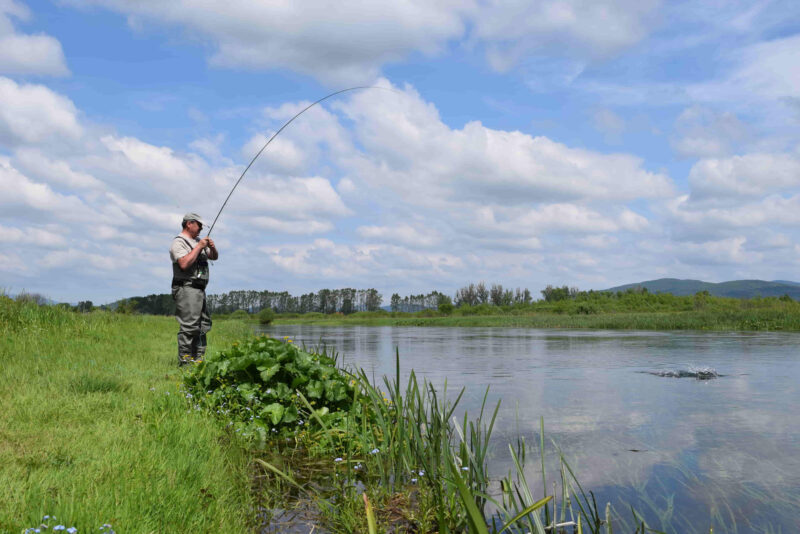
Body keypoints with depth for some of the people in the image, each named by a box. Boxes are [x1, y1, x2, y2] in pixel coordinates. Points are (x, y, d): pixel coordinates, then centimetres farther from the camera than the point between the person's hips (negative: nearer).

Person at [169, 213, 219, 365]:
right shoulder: (179, 242, -6)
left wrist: (212, 247, 5)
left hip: (200, 290, 10)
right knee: (189, 326, -13)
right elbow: (184, 264, -22)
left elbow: (214, 257, 27)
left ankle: (198, 359, 15)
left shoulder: (197, 242, 22)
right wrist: (199, 247, -16)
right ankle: (184, 360, -10)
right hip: (186, 289, -10)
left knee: (203, 325, 10)